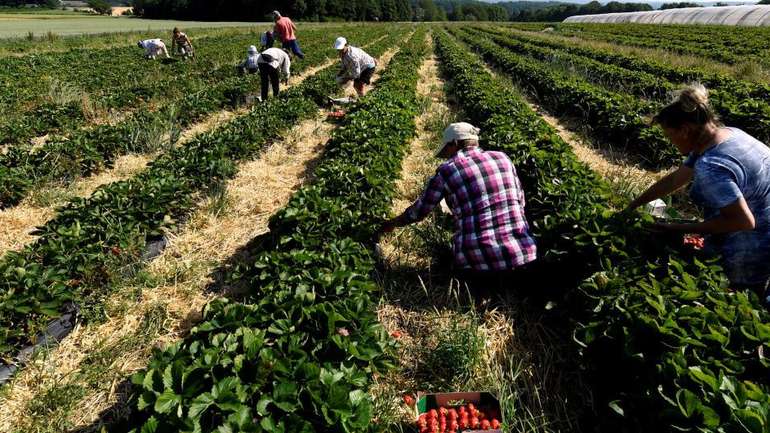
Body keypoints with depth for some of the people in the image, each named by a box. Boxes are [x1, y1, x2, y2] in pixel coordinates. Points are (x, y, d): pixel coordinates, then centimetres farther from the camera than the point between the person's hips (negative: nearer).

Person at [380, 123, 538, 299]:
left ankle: (480, 278, 4)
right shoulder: (503, 158, 9)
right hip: (519, 251, 3)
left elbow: (420, 209, 10)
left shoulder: (447, 170, -1)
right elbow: (521, 202, 17)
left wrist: (393, 223, 27)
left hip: (479, 256, -3)